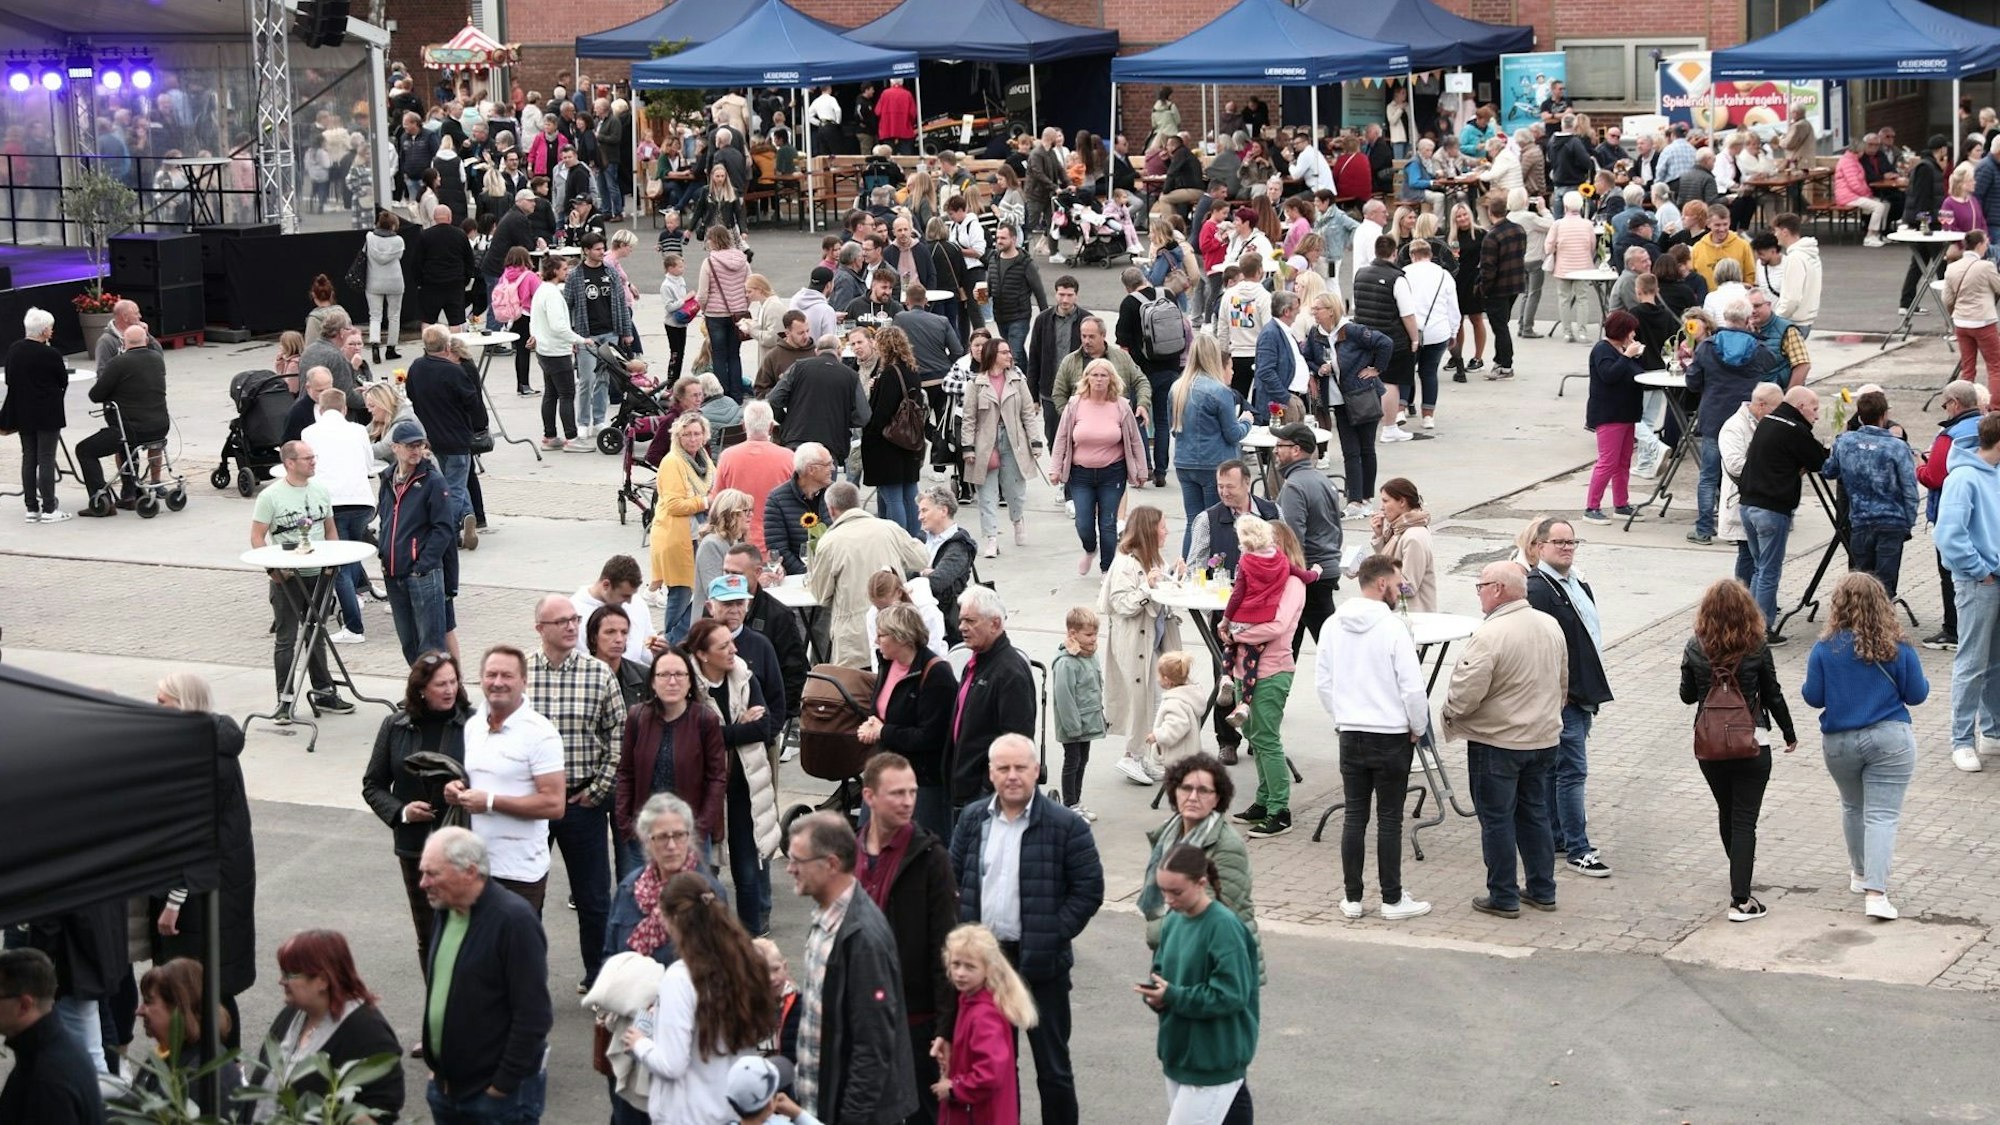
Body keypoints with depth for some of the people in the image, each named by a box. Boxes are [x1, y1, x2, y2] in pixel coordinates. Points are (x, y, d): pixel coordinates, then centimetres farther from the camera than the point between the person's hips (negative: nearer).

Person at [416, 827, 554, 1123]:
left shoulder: (514, 919, -18)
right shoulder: (447, 911, 6)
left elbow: (533, 1016, -19)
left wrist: (504, 1085, -17)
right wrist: (435, 1065, 13)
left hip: (501, 1095, -7)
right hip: (446, 1086, 7)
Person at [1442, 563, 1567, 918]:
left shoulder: (1490, 635, -23)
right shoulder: (1551, 626, 3)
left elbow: (1466, 692, -23)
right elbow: (1563, 682, 15)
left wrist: (1450, 717, -3)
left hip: (1496, 742, -7)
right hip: (1543, 738, 8)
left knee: (1497, 819, 4)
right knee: (1534, 814, 18)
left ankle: (1503, 898, 10)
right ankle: (1542, 890, 24)